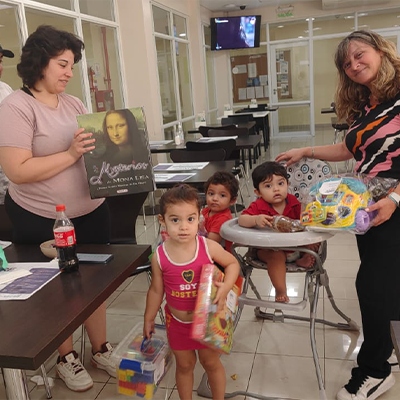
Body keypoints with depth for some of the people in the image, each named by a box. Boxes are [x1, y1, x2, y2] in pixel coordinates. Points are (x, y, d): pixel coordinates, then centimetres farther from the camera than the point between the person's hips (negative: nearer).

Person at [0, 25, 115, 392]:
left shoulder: (73, 104, 7)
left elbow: (95, 149, 13)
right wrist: (71, 154, -25)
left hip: (91, 212, 6)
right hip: (43, 222, -5)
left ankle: (101, 349, 38)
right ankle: (66, 359, 36)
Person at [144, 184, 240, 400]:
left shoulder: (208, 247, -21)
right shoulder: (159, 257, -17)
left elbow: (232, 263, -4)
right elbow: (156, 290, -3)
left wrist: (225, 287, -21)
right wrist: (149, 319, 7)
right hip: (178, 321, 1)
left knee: (211, 362, 19)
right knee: (184, 365, 19)